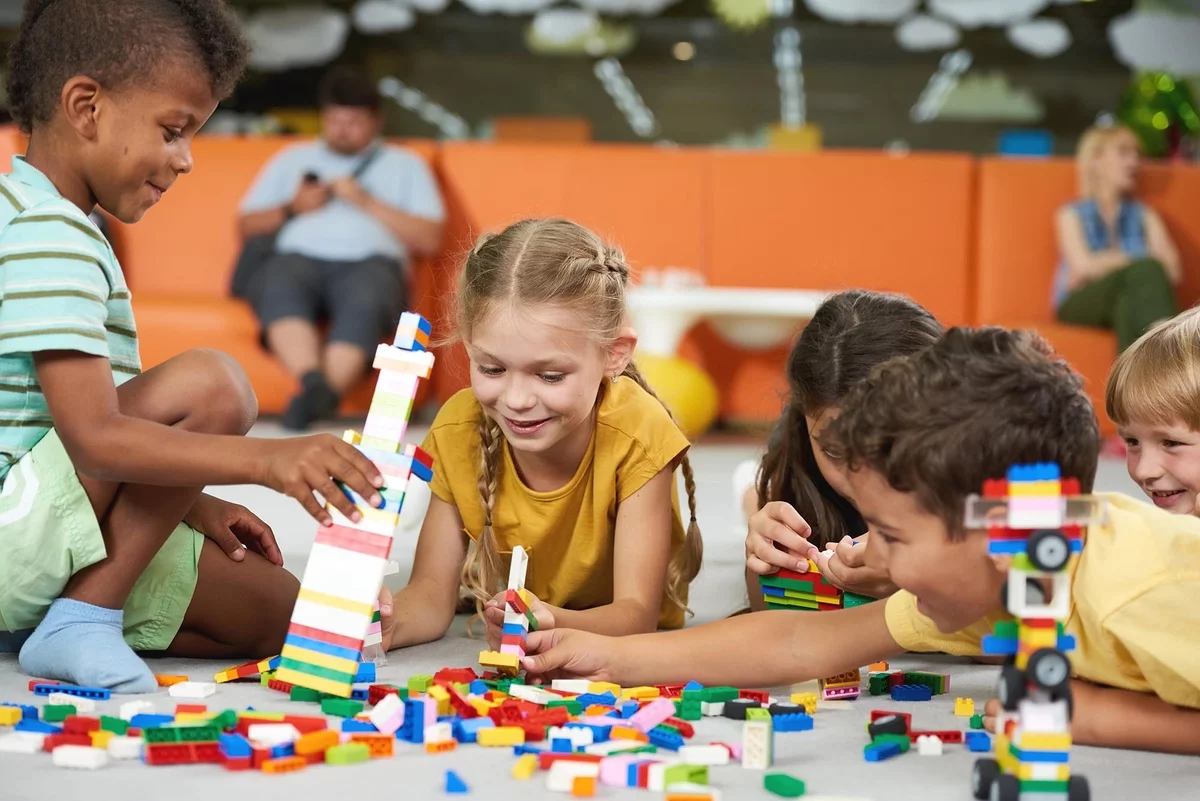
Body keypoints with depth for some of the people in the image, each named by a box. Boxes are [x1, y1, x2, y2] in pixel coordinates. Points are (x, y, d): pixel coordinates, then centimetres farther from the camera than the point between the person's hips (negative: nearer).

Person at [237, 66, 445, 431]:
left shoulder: (404, 164, 24)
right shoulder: (292, 159, 31)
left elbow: (430, 239, 10)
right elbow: (246, 226, 24)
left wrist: (367, 202, 2)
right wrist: (291, 209, 5)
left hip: (370, 260, -1)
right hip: (298, 256, 2)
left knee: (364, 304, -40)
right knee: (279, 287, -37)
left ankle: (322, 395, -54)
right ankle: (313, 382, -55)